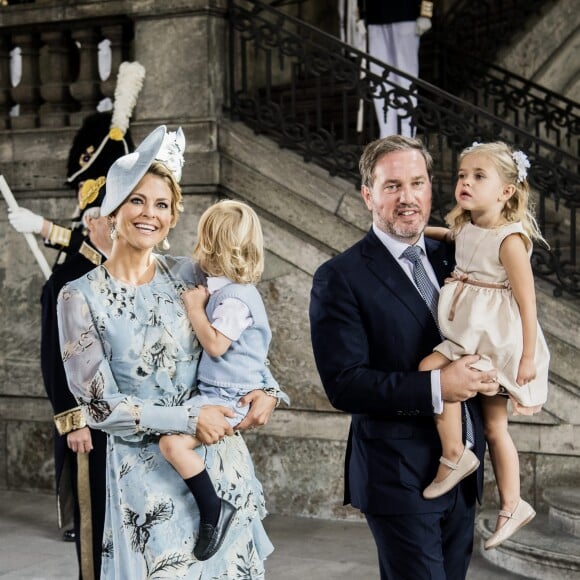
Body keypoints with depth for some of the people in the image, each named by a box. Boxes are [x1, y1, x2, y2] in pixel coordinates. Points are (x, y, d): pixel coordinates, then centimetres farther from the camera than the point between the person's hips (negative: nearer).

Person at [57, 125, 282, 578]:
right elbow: (99, 404, -10)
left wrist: (266, 392, -7)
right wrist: (188, 418, -17)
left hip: (220, 463, 3)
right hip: (148, 476, -3)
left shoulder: (189, 276, 1)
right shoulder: (82, 297, -8)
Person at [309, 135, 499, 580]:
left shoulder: (451, 259, 8)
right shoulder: (340, 277, -11)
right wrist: (435, 387, -24)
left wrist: (487, 373, -6)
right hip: (401, 477, -6)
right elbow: (344, 385, -17)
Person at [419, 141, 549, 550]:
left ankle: (453, 453, -10)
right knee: (494, 426, 13)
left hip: (499, 337, -8)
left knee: (432, 368, -24)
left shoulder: (509, 239, -19)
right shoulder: (463, 228, 3)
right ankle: (512, 505, 23)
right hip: (472, 336, 8)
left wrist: (528, 357, -20)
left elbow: (527, 302, -19)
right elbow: (448, 237, 31)